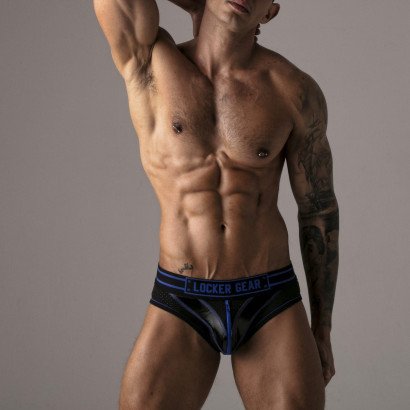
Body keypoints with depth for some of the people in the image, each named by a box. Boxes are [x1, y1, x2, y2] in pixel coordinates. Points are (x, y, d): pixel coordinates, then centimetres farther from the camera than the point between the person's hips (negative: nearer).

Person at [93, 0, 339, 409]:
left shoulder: (296, 92, -3)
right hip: (180, 304, 0)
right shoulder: (147, 60, -3)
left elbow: (319, 211, 5)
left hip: (272, 303, 1)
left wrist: (322, 330, 8)